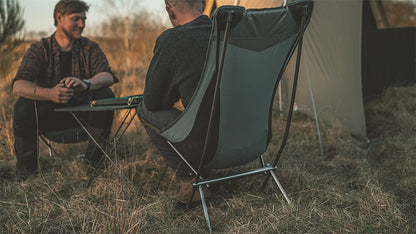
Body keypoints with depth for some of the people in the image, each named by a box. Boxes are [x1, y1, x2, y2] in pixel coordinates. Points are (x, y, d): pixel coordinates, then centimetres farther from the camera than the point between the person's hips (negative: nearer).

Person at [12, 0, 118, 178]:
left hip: (82, 113, 1)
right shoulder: (40, 49, -5)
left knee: (105, 95, -25)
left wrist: (85, 83, -43)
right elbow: (18, 86, -21)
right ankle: (26, 167, -12)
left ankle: (94, 160, -13)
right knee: (23, 105, -29)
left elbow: (107, 76, -19)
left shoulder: (89, 48, 1)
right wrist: (50, 93, -42)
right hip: (48, 115, -1)